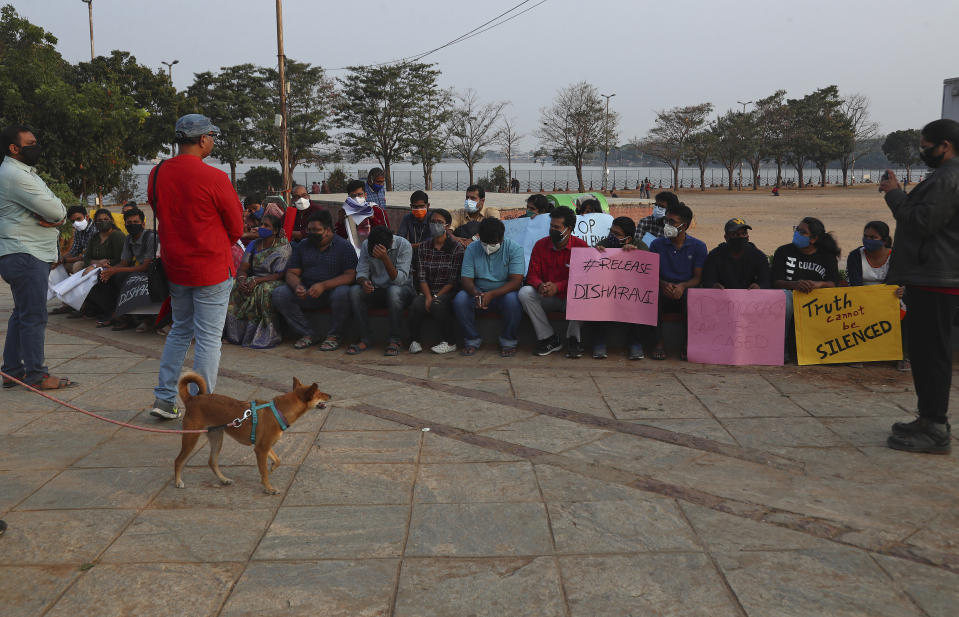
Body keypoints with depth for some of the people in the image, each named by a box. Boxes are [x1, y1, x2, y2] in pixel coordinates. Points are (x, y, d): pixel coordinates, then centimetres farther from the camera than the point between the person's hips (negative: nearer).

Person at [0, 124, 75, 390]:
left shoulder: (25, 173, 20)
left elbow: (58, 209, 13)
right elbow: (55, 209, -20)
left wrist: (56, 217, -9)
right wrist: (58, 214, 2)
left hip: (27, 255, 11)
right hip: (25, 255, -11)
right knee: (34, 316, -7)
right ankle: (35, 375, 0)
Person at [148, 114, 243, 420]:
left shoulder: (157, 174, 2)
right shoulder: (214, 178, -17)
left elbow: (162, 216, 13)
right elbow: (236, 228, -7)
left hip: (174, 268, 7)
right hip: (211, 269, -6)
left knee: (180, 331, 21)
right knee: (208, 338, 2)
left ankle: (164, 398, 21)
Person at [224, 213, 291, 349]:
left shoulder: (284, 247, -7)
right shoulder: (253, 244, 11)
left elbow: (280, 275, -15)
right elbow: (242, 269, 7)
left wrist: (256, 281, -25)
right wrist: (242, 279, -18)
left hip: (273, 282, -5)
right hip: (253, 281, 6)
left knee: (264, 290, -37)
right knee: (233, 287, -20)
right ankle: (235, 332, -17)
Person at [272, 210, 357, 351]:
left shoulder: (344, 246, -2)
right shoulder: (302, 246, 12)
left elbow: (350, 275, -13)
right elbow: (291, 273, 8)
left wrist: (324, 285, -26)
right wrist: (297, 286, -17)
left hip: (331, 292, -4)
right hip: (307, 294, 4)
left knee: (342, 293, -38)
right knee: (279, 293, -18)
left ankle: (334, 335, -12)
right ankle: (308, 334, -8)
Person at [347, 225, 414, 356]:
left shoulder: (404, 245, -16)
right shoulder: (366, 245, -4)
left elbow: (400, 279, -24)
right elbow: (361, 272, -3)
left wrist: (385, 259, -37)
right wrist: (364, 282, -28)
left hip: (401, 288, -4)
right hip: (376, 290, 4)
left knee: (394, 291, -38)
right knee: (354, 290, -25)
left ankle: (394, 340, -26)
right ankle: (364, 340, -21)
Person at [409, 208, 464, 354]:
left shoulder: (457, 249, -1)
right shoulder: (423, 248, 11)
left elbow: (454, 280, -7)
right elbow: (421, 277, 2)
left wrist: (436, 297, -16)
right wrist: (428, 296, -15)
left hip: (448, 292, -3)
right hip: (427, 291, 3)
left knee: (437, 305, -35)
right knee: (417, 304, -30)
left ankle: (450, 342, -19)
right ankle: (415, 341, -14)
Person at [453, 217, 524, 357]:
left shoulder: (514, 249, -11)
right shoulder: (472, 249, -2)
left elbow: (516, 281, -19)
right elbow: (466, 279, -6)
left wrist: (492, 294, -33)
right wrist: (476, 294, -30)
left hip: (505, 292, -2)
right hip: (479, 292, 3)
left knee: (513, 300, -36)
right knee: (459, 299, -26)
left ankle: (508, 341, -13)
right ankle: (472, 340, -8)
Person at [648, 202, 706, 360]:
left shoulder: (698, 246, 4)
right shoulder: (657, 244, 7)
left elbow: (698, 277, 0)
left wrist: (682, 286, -22)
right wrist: (663, 284, -21)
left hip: (686, 290, -1)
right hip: (664, 293, 1)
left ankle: (687, 344, -24)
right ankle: (659, 343, -27)